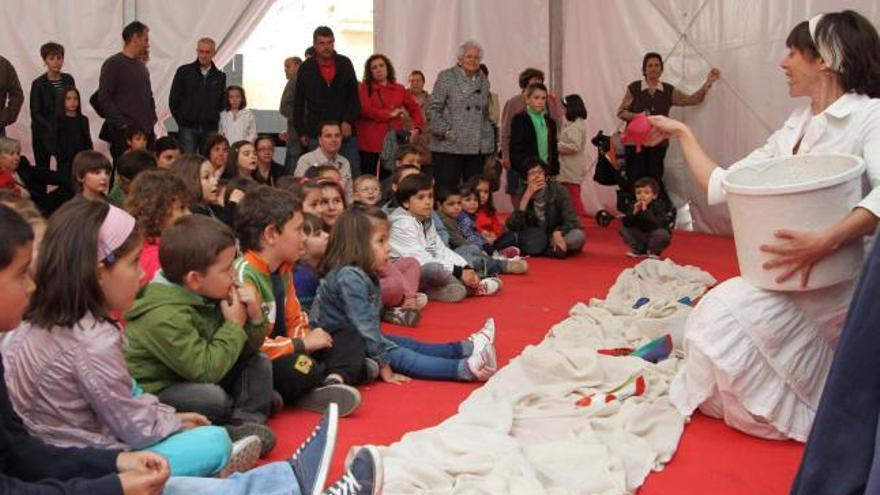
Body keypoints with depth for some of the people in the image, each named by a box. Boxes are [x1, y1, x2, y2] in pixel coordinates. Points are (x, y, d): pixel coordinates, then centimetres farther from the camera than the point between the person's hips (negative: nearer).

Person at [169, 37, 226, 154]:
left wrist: (215, 120, 5)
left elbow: (222, 103, 15)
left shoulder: (220, 76, 9)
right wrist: (181, 119, 3)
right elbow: (173, 100, 6)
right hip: (187, 128, -2)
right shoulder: (183, 71, 3)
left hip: (210, 129, 2)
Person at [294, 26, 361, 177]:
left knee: (352, 175, 2)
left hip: (345, 132, 1)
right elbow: (298, 104, 10)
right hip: (316, 135, -1)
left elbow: (354, 97, 9)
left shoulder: (345, 64, 7)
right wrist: (301, 132, 6)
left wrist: (349, 121, -5)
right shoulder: (306, 68, 5)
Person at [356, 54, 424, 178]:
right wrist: (390, 114, -9)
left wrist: (416, 128, -4)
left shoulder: (399, 89, 14)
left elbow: (415, 109, 13)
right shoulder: (364, 88, 6)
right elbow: (364, 109, -9)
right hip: (370, 144, -2)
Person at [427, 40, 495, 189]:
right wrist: (444, 131, -12)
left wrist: (489, 141, 13)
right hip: (449, 146, -4)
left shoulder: (483, 81, 16)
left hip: (477, 148, 5)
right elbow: (433, 109, -3)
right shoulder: (446, 77, 2)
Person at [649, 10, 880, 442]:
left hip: (839, 282, -8)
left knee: (726, 313, -21)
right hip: (790, 281, 8)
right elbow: (719, 186, 13)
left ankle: (799, 417, 1)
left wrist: (827, 242, -40)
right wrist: (681, 133, 17)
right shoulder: (795, 128, 13)